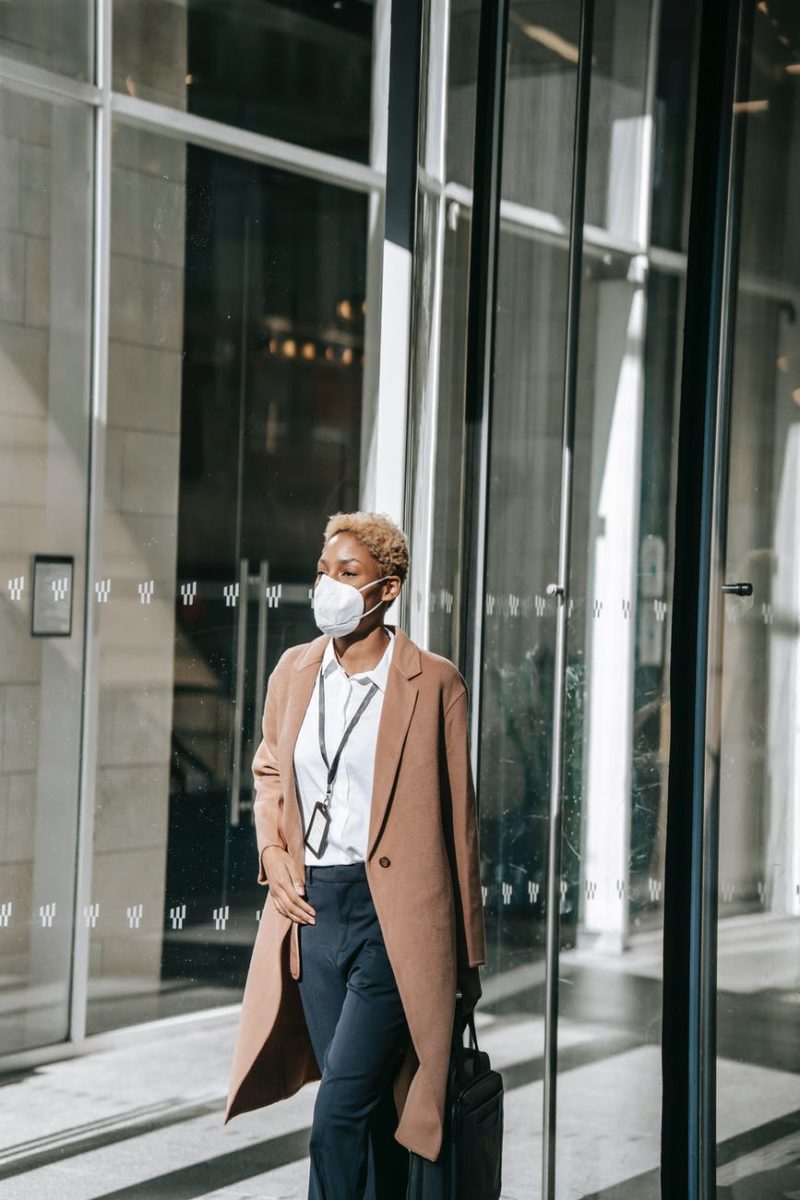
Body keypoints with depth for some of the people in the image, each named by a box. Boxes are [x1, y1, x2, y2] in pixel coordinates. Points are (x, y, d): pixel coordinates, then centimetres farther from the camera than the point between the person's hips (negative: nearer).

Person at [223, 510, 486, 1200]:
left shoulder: (434, 683, -6)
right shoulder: (294, 670, 9)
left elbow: (457, 818, -2)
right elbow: (269, 771, 24)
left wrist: (468, 957, 1)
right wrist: (273, 852, 3)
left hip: (394, 915, -5)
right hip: (312, 908, 5)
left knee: (341, 1110, -11)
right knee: (368, 1110, 14)